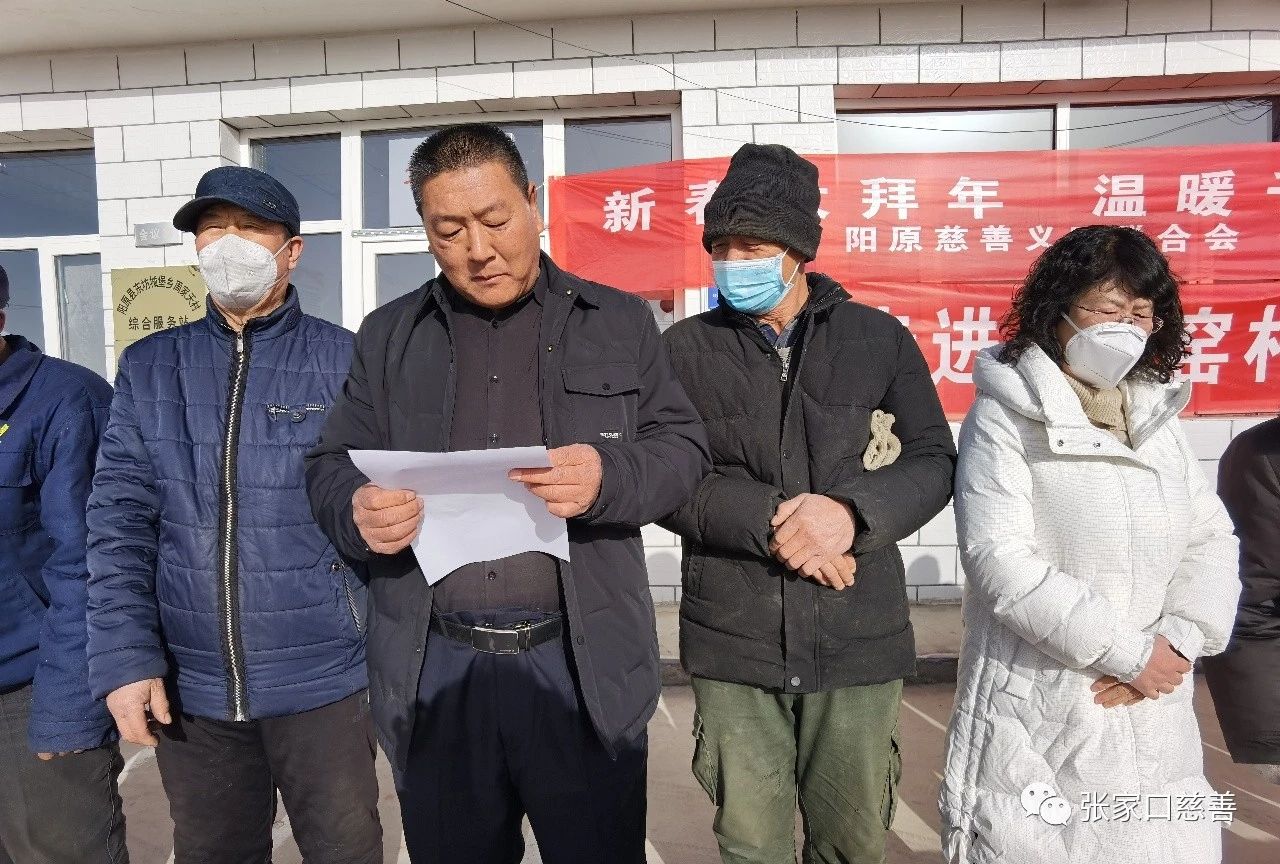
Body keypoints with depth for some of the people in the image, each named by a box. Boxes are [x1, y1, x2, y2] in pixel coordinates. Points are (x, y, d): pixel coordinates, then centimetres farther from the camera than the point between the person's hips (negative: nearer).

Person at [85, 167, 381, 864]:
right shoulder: (150, 366, 5)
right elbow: (120, 523, 2)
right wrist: (126, 659, -6)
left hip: (322, 678, -2)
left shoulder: (347, 359, -4)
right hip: (190, 683, 3)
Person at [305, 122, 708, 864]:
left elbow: (683, 448, 2)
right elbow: (332, 467, 9)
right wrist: (359, 511, -15)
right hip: (434, 668, 2)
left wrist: (610, 476, -19)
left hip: (583, 663, -1)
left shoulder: (619, 321, 5)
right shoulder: (387, 336, 10)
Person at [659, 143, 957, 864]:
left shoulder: (880, 339, 4)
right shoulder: (687, 349, 3)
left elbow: (933, 462, 2)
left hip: (859, 638, 1)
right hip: (733, 641, 0)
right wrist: (769, 520, -17)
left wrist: (852, 512, -16)